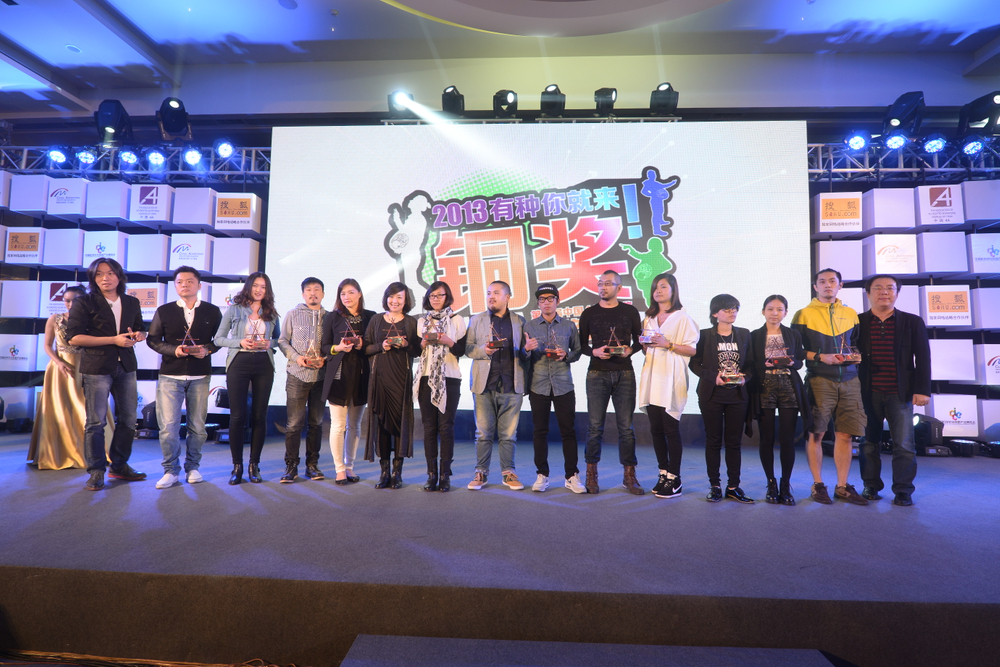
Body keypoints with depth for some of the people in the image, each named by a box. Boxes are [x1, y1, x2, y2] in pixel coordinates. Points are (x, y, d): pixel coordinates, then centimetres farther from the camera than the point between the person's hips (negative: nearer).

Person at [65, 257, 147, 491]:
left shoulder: (132, 303, 11)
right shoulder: (84, 303, -3)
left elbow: (141, 329, 24)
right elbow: (73, 337, -11)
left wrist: (138, 335, -1)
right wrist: (113, 340, -17)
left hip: (126, 366, 5)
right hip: (97, 367, -5)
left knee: (128, 419, 9)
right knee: (96, 422, -1)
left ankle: (119, 466, 22)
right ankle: (96, 471, 11)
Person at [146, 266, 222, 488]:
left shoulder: (212, 311, 5)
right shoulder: (164, 311, 5)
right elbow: (152, 339, 6)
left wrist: (207, 350, -12)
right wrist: (172, 350, -12)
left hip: (200, 376, 0)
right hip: (170, 375, 0)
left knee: (197, 426, 7)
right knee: (168, 426, -2)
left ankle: (193, 467, 23)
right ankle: (171, 470, 12)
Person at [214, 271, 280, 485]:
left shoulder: (271, 313, 10)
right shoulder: (234, 309, 5)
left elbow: (278, 338, 18)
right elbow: (218, 338, 6)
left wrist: (270, 343, -3)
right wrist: (240, 342, -10)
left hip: (264, 365, 2)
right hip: (239, 363, -2)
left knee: (259, 416, 3)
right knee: (237, 416, -1)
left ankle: (254, 465, 14)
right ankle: (237, 466, 10)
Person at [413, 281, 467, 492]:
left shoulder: (457, 320, 7)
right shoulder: (421, 321, 15)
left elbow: (461, 350, 3)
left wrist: (448, 341, -14)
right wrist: (423, 344, -4)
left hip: (449, 378, -2)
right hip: (426, 377, 3)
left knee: (446, 426, -6)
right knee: (429, 427, 1)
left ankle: (445, 474, 1)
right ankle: (431, 474, 7)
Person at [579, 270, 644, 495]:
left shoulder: (630, 312, 7)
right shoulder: (589, 313, 7)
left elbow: (639, 340, 11)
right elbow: (581, 344, 9)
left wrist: (630, 350, -9)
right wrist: (594, 352, -10)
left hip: (624, 374, 1)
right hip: (597, 374, 0)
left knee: (626, 426, 3)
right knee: (595, 426, 1)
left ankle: (629, 476, 14)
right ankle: (591, 475, 12)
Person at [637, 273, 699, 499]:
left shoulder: (682, 317, 0)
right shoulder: (649, 319, 18)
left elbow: (693, 349, -6)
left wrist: (669, 345, -15)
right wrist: (644, 343, 2)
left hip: (671, 379, -6)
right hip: (652, 378, 6)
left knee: (671, 428, -4)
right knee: (656, 428, 6)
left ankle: (674, 479, 5)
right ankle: (664, 474, 17)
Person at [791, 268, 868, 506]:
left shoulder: (851, 314, 16)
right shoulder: (804, 314, 2)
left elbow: (858, 343, 23)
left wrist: (853, 355, 2)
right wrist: (820, 357, -12)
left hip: (849, 380, 4)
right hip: (819, 380, -4)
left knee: (845, 434, 3)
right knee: (815, 433, -2)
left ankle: (842, 486, 15)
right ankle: (818, 484, 10)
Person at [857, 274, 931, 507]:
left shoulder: (913, 322, 6)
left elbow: (922, 359, 4)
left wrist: (922, 390, -4)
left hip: (900, 394, 0)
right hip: (868, 394, 0)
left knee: (904, 444, 1)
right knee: (868, 442, 7)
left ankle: (903, 490, 13)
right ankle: (871, 485, 18)